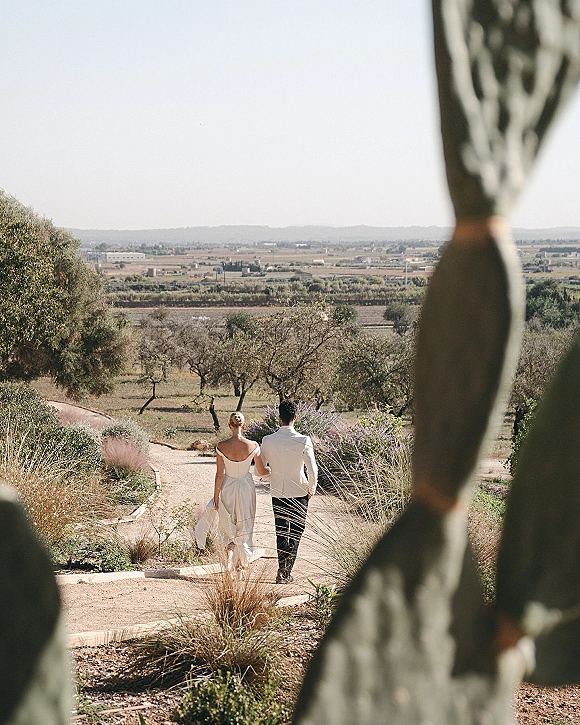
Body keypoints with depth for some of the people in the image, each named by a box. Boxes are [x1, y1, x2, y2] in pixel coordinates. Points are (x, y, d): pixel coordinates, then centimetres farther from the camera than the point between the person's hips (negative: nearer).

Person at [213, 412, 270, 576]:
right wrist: (273, 469, 19)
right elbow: (262, 472, -3)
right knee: (245, 527, 15)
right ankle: (241, 568, 19)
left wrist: (216, 496, 2)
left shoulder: (221, 447, -15)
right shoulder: (253, 446, -14)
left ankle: (230, 547, -7)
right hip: (246, 488, 1)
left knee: (227, 525, 20)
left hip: (227, 488, 0)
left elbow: (219, 475, -9)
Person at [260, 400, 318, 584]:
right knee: (295, 533, 8)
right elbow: (312, 470, -20)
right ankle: (285, 572, 1)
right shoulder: (303, 441, -15)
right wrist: (311, 489, -3)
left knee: (281, 532, 16)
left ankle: (284, 571, 21)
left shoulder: (268, 441, -8)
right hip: (299, 493, -2)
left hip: (277, 493, 2)